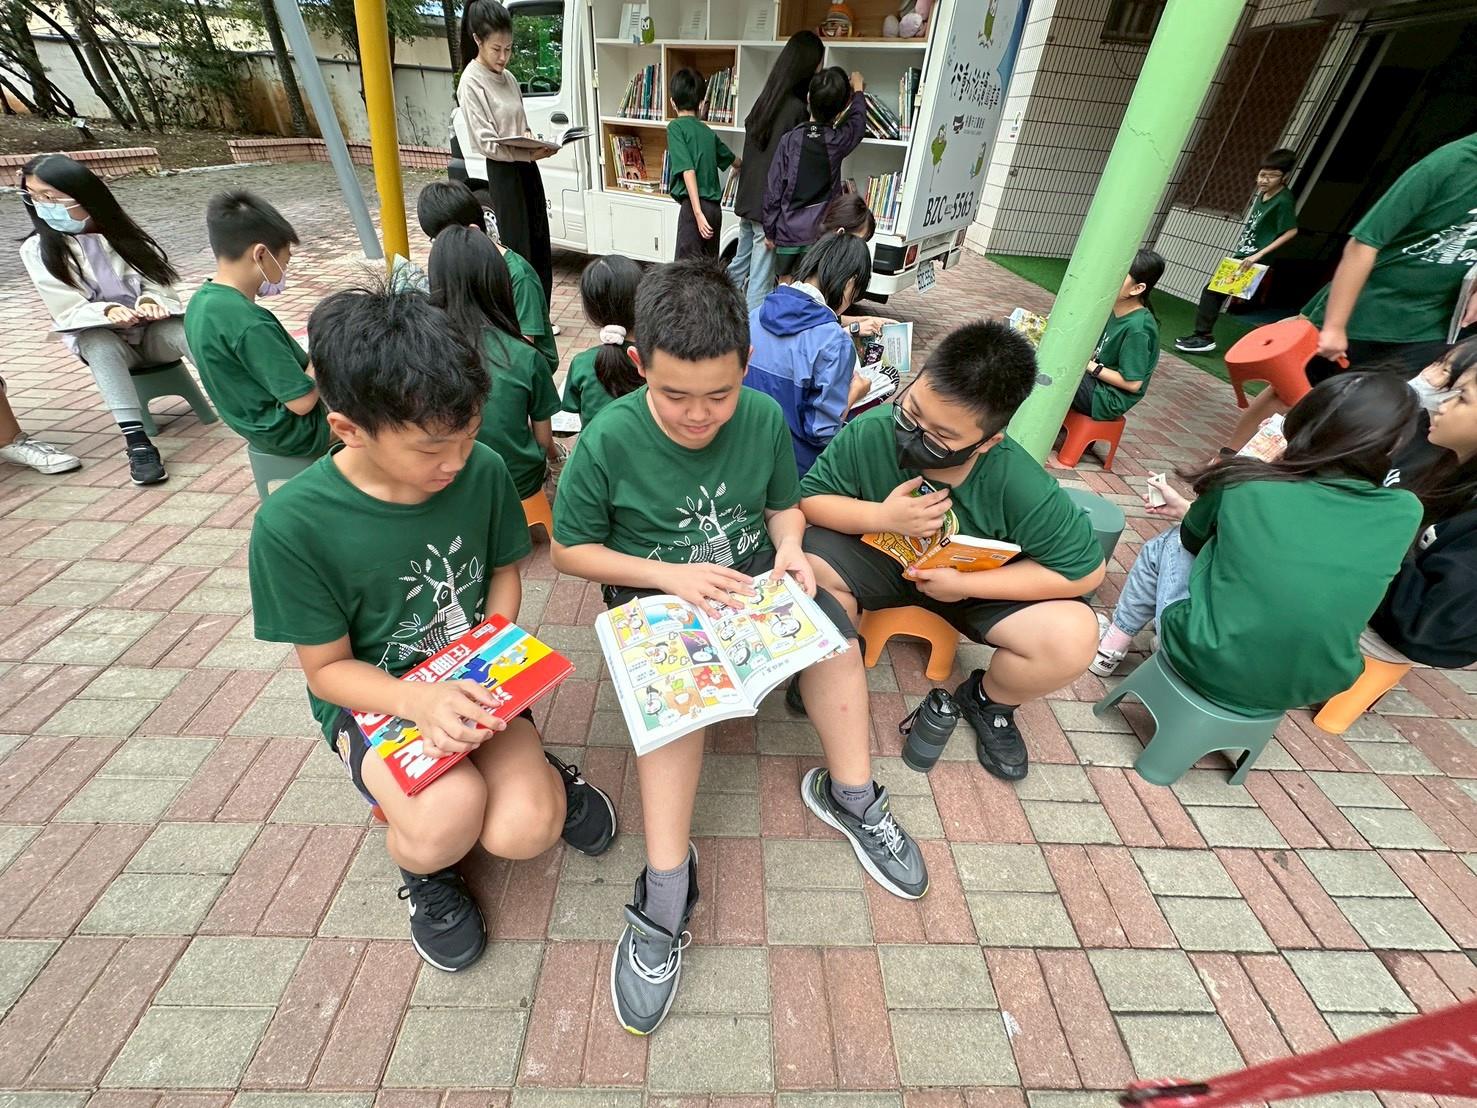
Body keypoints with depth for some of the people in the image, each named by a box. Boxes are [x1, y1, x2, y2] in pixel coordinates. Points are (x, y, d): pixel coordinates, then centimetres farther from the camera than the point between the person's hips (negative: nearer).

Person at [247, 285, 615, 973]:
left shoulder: (482, 470, -13)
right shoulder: (291, 525, -21)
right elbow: (328, 667, -10)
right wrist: (420, 700, -30)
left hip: (471, 681, 2)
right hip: (372, 696, -1)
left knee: (525, 831, -20)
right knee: (449, 815, -29)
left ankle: (546, 773, 18)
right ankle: (424, 871, 9)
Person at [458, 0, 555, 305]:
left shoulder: (508, 77, 12)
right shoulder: (471, 83, -11)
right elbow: (487, 143, -17)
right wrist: (529, 154, -28)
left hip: (526, 166, 8)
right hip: (503, 172, -8)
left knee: (540, 249, 9)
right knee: (518, 251, -7)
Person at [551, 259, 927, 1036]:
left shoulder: (763, 417, -7)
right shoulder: (609, 439, -17)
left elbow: (785, 504, 8)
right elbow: (569, 551, -9)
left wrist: (789, 548, -15)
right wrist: (668, 574, -21)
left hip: (750, 575, 3)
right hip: (656, 591, -3)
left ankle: (850, 794, 0)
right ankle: (667, 887, -20)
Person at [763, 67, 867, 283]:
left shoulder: (790, 139, -3)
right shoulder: (838, 140, -1)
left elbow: (773, 189, -1)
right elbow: (858, 121, 22)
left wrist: (770, 231, 9)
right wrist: (857, 89, 41)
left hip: (788, 233, 1)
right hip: (821, 235, 0)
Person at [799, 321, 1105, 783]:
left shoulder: (1022, 488, -27)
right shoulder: (870, 432, -25)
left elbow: (1085, 570, -16)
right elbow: (808, 499, -13)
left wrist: (965, 584, -23)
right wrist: (881, 516, -32)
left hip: (979, 581, 0)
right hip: (879, 558, 1)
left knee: (1072, 638, -23)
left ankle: (988, 701, 13)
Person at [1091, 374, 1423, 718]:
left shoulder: (1244, 482, -12)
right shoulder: (1404, 513, -3)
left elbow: (1193, 538, 7)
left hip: (1207, 666, -3)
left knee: (1167, 545, 18)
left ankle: (1110, 647, 30)